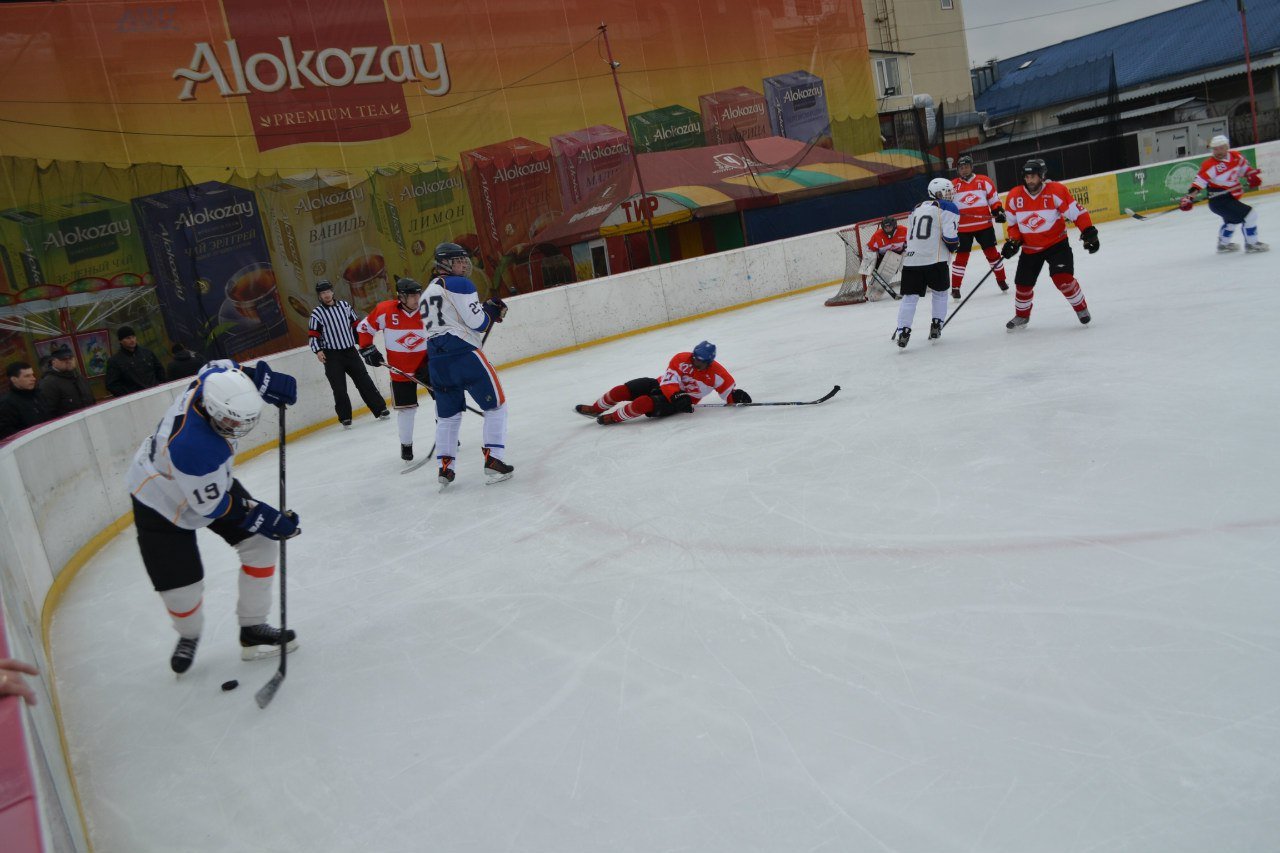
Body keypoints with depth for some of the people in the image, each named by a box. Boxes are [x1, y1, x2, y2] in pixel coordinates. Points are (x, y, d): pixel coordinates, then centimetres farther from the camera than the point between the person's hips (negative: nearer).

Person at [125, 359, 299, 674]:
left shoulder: (215, 378, -26)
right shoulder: (193, 448, -43)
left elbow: (224, 364, 2)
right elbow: (212, 505, -28)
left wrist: (264, 378, -12)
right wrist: (263, 518, -21)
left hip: (210, 480, 8)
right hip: (162, 502, -7)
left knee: (260, 544, 0)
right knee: (181, 589, -5)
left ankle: (253, 630, 12)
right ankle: (189, 636, 32)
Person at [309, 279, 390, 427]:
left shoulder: (344, 305, 8)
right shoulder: (317, 313, -1)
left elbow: (356, 324, 13)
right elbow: (313, 334, -4)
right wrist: (318, 351, -17)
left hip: (350, 351, 2)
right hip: (332, 356, -2)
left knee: (364, 381, 3)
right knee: (339, 388, -3)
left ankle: (381, 409, 9)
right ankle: (345, 418, 6)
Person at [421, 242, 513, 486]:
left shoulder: (430, 290, 22)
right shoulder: (460, 284, -5)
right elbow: (478, 323, -11)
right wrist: (493, 307, 6)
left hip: (436, 358, 8)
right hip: (463, 354, -8)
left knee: (448, 413, 17)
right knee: (495, 404, 2)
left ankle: (445, 467, 14)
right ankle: (494, 461, -4)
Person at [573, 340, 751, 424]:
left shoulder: (717, 374, -15)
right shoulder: (681, 359, -15)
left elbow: (729, 391, -7)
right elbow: (669, 382, -20)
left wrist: (736, 396, -30)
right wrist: (678, 396, -37)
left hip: (683, 402, -3)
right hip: (663, 386, 3)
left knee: (644, 403, -32)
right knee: (621, 390, -9)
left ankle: (613, 417, -9)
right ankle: (596, 409, 16)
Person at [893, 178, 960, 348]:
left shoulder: (916, 209, 22)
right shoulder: (948, 208, 2)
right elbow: (950, 236, -9)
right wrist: (954, 245, 10)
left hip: (910, 259, 4)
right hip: (934, 259, -4)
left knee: (910, 296, 3)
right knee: (940, 292, 17)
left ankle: (902, 331, -9)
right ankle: (936, 326, 13)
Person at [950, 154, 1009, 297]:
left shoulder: (984, 181, 4)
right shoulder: (952, 185, 4)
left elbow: (993, 198, 8)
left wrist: (998, 211, -4)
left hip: (984, 225, 1)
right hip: (963, 228, 0)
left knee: (992, 252, 6)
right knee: (961, 257, 1)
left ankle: (1001, 280, 20)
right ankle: (955, 287, 6)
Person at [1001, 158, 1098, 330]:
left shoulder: (1056, 191, -18)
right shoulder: (1014, 197, -6)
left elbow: (1077, 212, -15)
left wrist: (1089, 233, -21)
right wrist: (1013, 241, -6)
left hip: (1056, 243, -4)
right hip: (1030, 249, 4)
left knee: (1063, 278, -20)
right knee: (1023, 284, 7)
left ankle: (1081, 308, 4)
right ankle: (1022, 316, 33)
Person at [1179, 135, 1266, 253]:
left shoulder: (1236, 156, 1)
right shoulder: (1209, 166, -22)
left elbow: (1244, 167, 18)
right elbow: (1199, 181, -27)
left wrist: (1252, 175, 2)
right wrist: (1190, 197, -38)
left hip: (1231, 197, 9)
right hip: (1219, 200, -9)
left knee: (1231, 220, 32)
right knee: (1250, 215, -14)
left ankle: (1223, 244, 54)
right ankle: (1251, 244, 1)